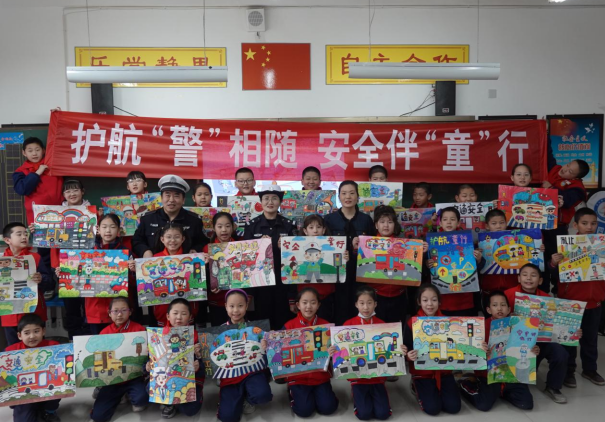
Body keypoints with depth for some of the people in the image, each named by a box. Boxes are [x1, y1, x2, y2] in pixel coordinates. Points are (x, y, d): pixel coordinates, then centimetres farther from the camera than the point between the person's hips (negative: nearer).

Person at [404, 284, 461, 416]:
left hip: (443, 371, 3)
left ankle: (436, 390, 24)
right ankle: (417, 388, 18)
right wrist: (409, 356, -30)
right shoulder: (412, 323, -11)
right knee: (433, 408, -12)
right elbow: (406, 349, -8)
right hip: (422, 372, -3)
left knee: (453, 407, -6)